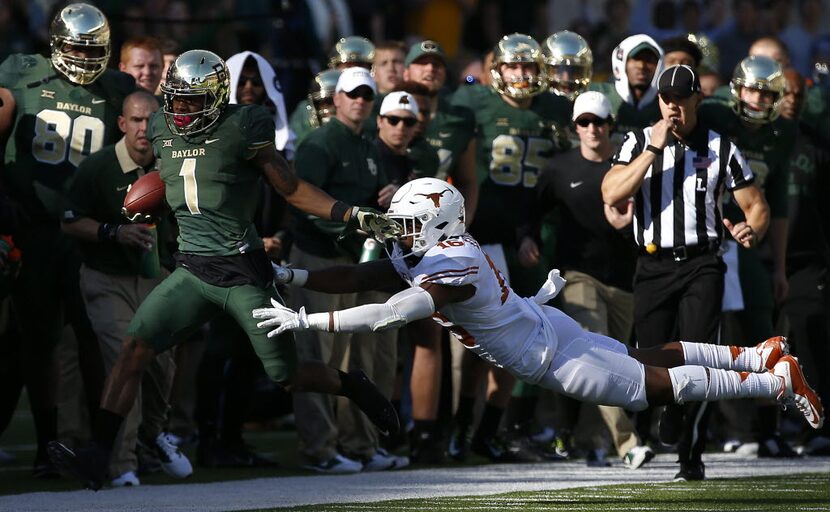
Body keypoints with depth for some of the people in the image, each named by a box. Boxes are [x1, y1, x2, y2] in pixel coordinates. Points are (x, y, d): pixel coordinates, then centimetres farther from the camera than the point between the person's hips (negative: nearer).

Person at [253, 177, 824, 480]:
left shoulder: (451, 272, -33)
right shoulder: (418, 254, -4)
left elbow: (387, 315, -43)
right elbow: (355, 277, 2)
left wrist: (303, 320, -42)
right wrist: (291, 275, -9)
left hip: (556, 359, -8)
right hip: (545, 326, 8)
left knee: (657, 384, 0)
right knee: (648, 357, 21)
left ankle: (778, 379, 5)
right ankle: (758, 356, 29)